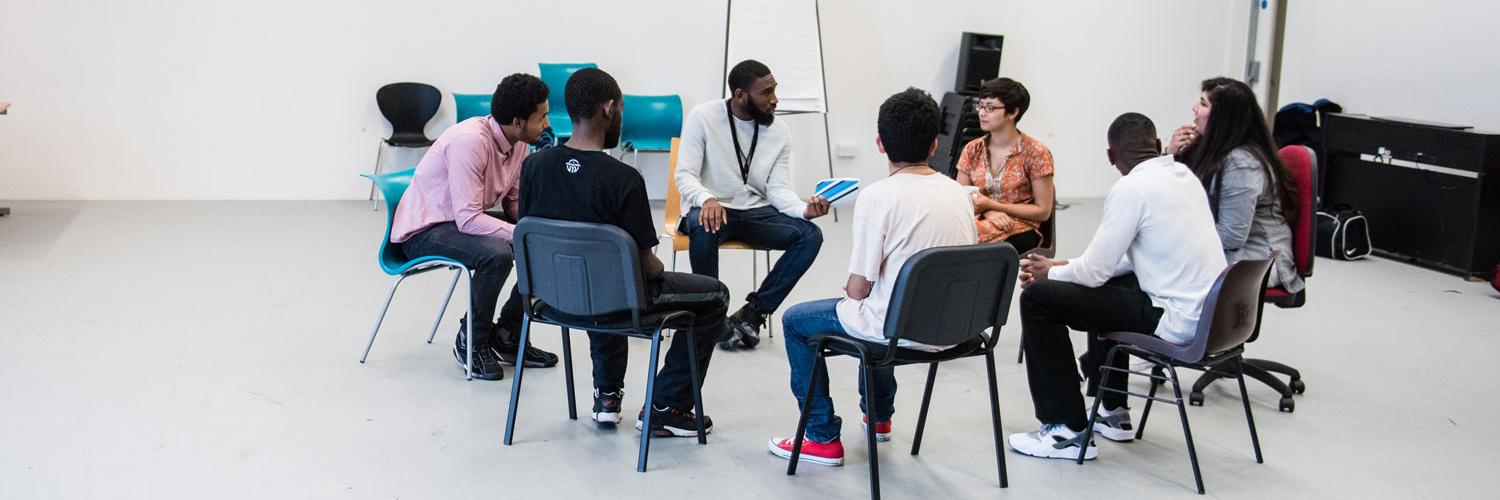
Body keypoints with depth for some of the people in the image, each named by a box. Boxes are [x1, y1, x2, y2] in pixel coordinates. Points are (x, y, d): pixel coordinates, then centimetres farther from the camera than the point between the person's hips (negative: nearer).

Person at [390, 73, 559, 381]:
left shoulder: (516, 142, -3)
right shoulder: (470, 141, -29)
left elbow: (515, 202, 5)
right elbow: (468, 219, -32)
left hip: (466, 219, 9)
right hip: (422, 229, -9)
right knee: (496, 253, -34)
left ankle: (507, 335, 6)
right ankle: (471, 343, -11)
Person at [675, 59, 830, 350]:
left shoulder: (779, 132, 0)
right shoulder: (702, 117, -10)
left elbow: (779, 190, -4)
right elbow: (685, 174, -15)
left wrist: (804, 209, -27)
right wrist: (707, 199, -38)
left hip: (757, 212, 4)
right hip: (711, 208, -4)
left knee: (810, 235, -21)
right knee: (703, 227, -39)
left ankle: (753, 313, -13)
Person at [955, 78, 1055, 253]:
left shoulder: (1036, 153, -3)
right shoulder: (972, 149, 11)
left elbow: (1043, 211, -4)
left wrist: (992, 205, -11)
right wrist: (988, 213, -15)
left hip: (1018, 232, -4)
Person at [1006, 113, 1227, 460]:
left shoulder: (1131, 189, -14)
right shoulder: (1184, 175, 11)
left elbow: (1095, 270, -12)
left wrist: (1052, 272, 9)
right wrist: (1065, 266, 18)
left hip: (1176, 321, -9)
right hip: (1209, 313, 9)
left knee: (1039, 298, -6)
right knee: (1105, 286, 32)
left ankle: (1068, 430, 0)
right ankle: (1113, 412, 37)